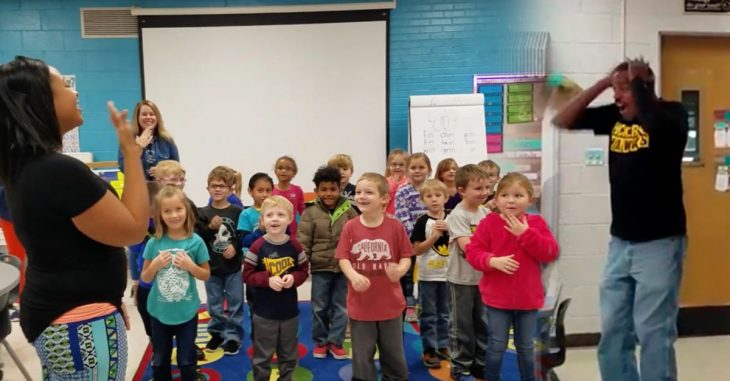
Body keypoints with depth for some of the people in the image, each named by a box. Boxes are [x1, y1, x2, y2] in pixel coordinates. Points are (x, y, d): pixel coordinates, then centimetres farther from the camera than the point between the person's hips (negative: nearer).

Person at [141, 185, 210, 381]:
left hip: (186, 312, -1)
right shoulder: (154, 243, -8)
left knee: (187, 361, 13)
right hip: (159, 312, 1)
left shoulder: (195, 241, -10)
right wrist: (155, 264, -18)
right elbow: (145, 278, 1)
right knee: (160, 360, 19)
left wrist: (190, 265, -19)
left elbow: (206, 275, -1)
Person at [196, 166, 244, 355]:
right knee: (214, 304, 16)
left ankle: (233, 336, 20)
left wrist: (236, 246, -18)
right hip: (212, 267, 2)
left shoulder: (237, 211, -6)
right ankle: (217, 333, 32)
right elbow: (198, 239, -5)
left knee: (235, 303, 7)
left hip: (233, 267, -2)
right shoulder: (203, 213, -2)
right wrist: (210, 228, -19)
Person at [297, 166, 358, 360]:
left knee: (341, 308, 10)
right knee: (319, 308, 12)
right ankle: (320, 342, 28)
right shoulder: (311, 212, -6)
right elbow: (303, 241, -6)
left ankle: (335, 342, 24)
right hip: (320, 268, -1)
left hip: (343, 268, 1)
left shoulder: (348, 210, -2)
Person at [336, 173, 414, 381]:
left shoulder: (395, 226, -9)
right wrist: (353, 276, -25)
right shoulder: (350, 227, -6)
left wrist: (399, 271, -25)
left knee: (394, 354, 17)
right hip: (360, 304, 0)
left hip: (390, 303, 0)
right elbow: (343, 258, -6)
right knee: (361, 356, 13)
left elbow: (406, 257, -4)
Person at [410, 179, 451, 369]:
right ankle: (429, 350, 15)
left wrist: (449, 229, -14)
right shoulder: (423, 221, -11)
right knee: (429, 315, 6)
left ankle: (443, 346, 29)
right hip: (428, 275, -4)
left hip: (447, 274, 4)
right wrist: (434, 236, -21)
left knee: (445, 313, 16)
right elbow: (417, 249, -11)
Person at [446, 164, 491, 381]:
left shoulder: (486, 213, 4)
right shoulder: (457, 215, -16)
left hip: (483, 276, 6)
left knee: (483, 323, 16)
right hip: (461, 278, -6)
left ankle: (480, 364, 31)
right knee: (462, 325, 6)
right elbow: (467, 246, -24)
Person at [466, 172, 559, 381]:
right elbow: (472, 252, -9)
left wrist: (526, 234, -20)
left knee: (526, 346, 18)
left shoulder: (536, 223, -1)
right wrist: (492, 261, -26)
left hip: (528, 298, 2)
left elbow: (551, 253, -11)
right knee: (497, 346, 7)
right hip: (497, 297, -2)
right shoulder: (489, 223, -7)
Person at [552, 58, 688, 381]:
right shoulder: (615, 115, 8)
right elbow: (562, 122, 4)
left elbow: (651, 121, -32)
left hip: (659, 242, -6)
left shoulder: (671, 113, -8)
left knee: (653, 333, 0)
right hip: (620, 242, 6)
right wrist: (602, 83, -1)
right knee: (612, 332, 12)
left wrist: (637, 81, -15)